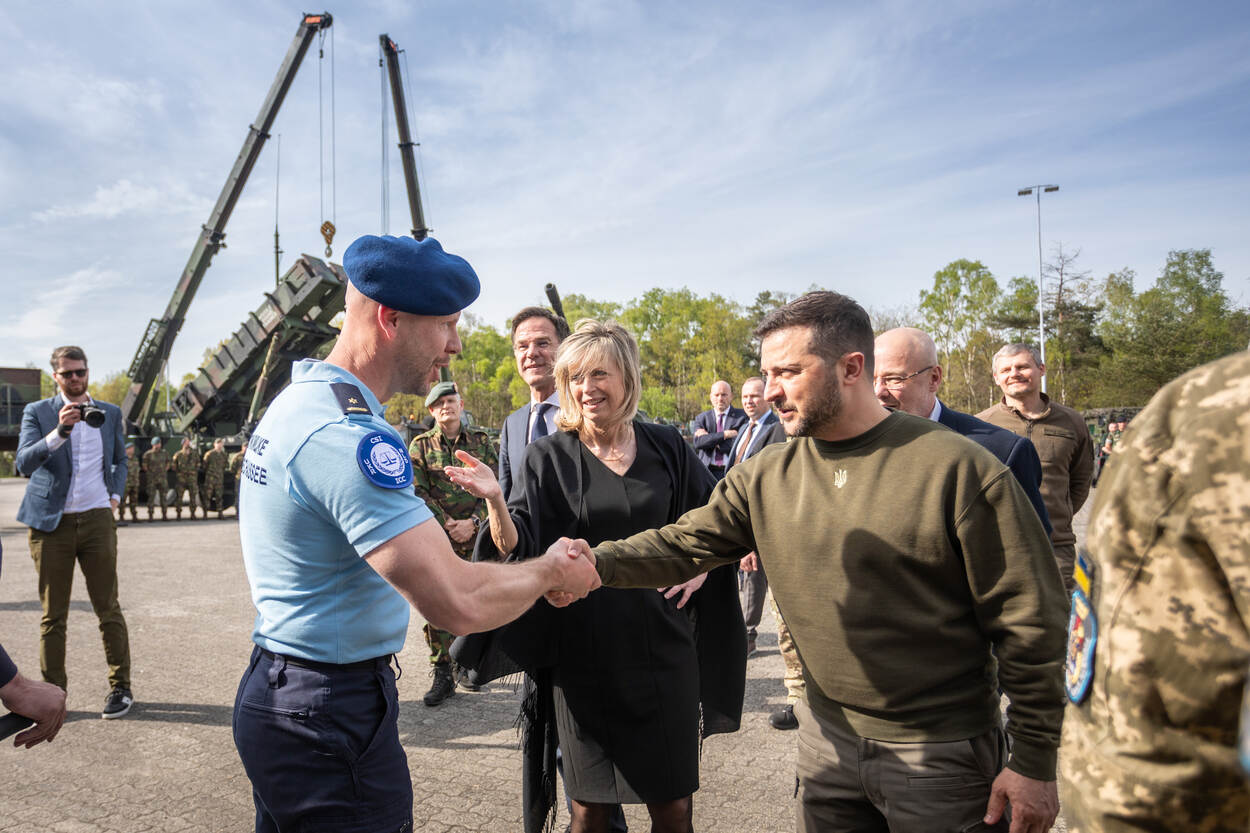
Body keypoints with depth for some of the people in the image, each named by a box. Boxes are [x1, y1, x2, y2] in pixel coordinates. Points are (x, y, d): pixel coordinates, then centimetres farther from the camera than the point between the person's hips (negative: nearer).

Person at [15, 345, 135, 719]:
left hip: (96, 519, 1)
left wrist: (115, 496, 9)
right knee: (53, 615, 5)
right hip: (51, 523, -1)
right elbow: (24, 463, -13)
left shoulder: (109, 413, 11)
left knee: (108, 609, 3)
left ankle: (120, 688, 11)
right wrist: (59, 431, -26)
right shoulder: (37, 412, 2)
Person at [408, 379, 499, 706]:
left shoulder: (482, 441, 6)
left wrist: (472, 522, -9)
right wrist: (447, 524, -10)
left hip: (476, 535, 1)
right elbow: (417, 492, -2)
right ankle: (443, 675, 8)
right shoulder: (421, 445, 4)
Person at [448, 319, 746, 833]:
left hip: (663, 647, 2)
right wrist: (495, 499, -27)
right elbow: (518, 548, -10)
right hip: (584, 652, -1)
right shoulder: (550, 457, -2)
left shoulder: (665, 447, 3)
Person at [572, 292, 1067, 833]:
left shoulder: (956, 468, -16)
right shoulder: (765, 478, -1)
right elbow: (685, 544, -3)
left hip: (943, 752, -4)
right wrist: (596, 562, -21)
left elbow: (1030, 621, -12)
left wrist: (1035, 763, -9)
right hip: (827, 736, 5)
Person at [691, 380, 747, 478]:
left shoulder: (742, 416, 3)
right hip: (708, 472, 2)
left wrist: (710, 439, -4)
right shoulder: (701, 418, 11)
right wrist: (725, 434, -14)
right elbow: (698, 443, -6)